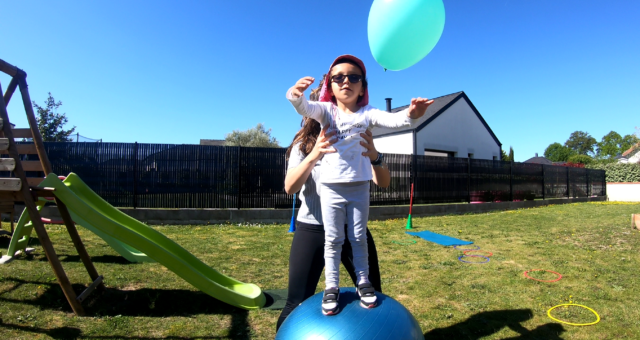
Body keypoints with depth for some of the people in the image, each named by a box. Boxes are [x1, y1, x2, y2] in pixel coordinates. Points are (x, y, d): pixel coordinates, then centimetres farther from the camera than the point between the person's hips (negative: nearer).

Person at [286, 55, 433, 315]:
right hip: (330, 186, 0)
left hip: (359, 185, 1)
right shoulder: (326, 110, 0)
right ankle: (331, 287, 22)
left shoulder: (366, 113, 1)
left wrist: (410, 115, -38)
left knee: (359, 238, 13)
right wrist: (295, 95, -43)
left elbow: (391, 120, -15)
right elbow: (305, 108, -19)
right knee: (333, 239, 9)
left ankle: (363, 282, 30)